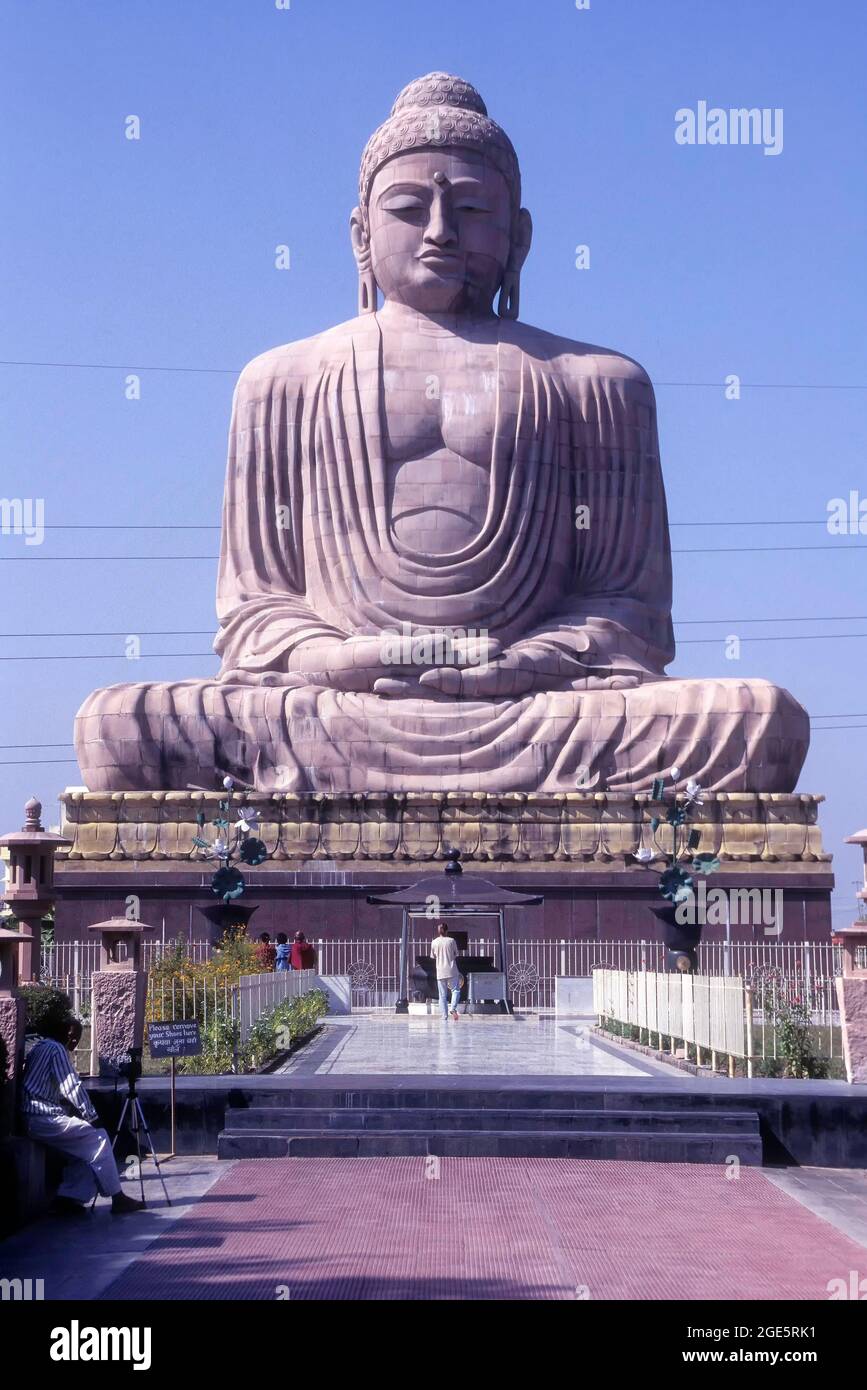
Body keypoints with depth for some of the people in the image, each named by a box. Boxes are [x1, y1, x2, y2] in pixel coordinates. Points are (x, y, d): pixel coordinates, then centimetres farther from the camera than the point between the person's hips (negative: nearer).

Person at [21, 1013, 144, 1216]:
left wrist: (86, 1116, 15)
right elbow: (72, 1089, -14)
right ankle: (117, 1198, -5)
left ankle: (69, 1197, 6)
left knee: (87, 1147, 13)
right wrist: (92, 1117, -5)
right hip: (45, 1119, -10)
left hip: (33, 1120, 10)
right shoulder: (56, 1050, -9)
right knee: (98, 1138, -7)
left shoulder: (40, 1048, 22)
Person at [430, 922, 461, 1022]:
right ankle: (453, 1008, -16)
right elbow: (456, 955, 1)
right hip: (452, 971, -2)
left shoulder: (434, 942, 2)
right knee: (455, 990, 9)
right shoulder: (451, 941, -4)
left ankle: (445, 1017, 3)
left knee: (442, 995, 6)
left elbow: (433, 957, 9)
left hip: (440, 972, 2)